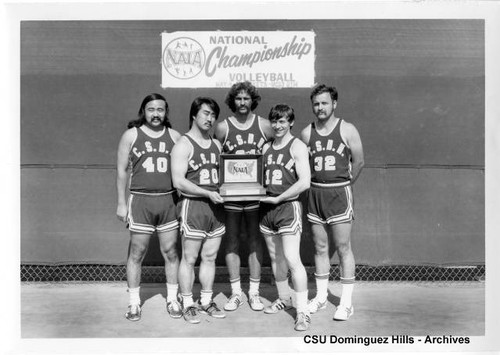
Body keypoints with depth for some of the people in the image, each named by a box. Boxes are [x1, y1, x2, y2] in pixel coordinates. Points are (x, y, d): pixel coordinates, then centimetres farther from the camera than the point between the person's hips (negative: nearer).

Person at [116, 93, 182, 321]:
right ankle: (133, 303, 19)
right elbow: (122, 170, 4)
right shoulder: (131, 135, 3)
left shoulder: (174, 136, 7)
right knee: (137, 253, 5)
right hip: (140, 200, -1)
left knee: (170, 252, 7)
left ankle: (173, 300, 21)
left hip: (169, 200, 1)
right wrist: (121, 203, -1)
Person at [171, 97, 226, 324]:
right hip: (193, 205, -6)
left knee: (210, 257, 12)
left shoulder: (217, 145, 14)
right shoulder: (183, 145, -7)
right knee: (189, 258, 2)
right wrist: (208, 194, -20)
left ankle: (207, 301, 24)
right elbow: (178, 181, -14)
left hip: (216, 206, 6)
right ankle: (187, 304, 14)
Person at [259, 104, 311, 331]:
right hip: (266, 208, 6)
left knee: (292, 260, -10)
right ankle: (284, 299, 31)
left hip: (288, 207, -6)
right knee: (275, 257, 15)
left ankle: (302, 311, -1)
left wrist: (277, 199, -13)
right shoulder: (265, 147, 12)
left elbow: (304, 182, -16)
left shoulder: (297, 146, -6)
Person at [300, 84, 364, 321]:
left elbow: (359, 162, 3)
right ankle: (320, 297, 23)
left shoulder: (347, 130, -3)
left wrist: (343, 184, 10)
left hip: (339, 194, -3)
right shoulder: (306, 133, 5)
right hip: (315, 193, 3)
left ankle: (346, 302, 9)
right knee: (320, 248, 11)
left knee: (343, 248, 0)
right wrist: (318, 184, 8)